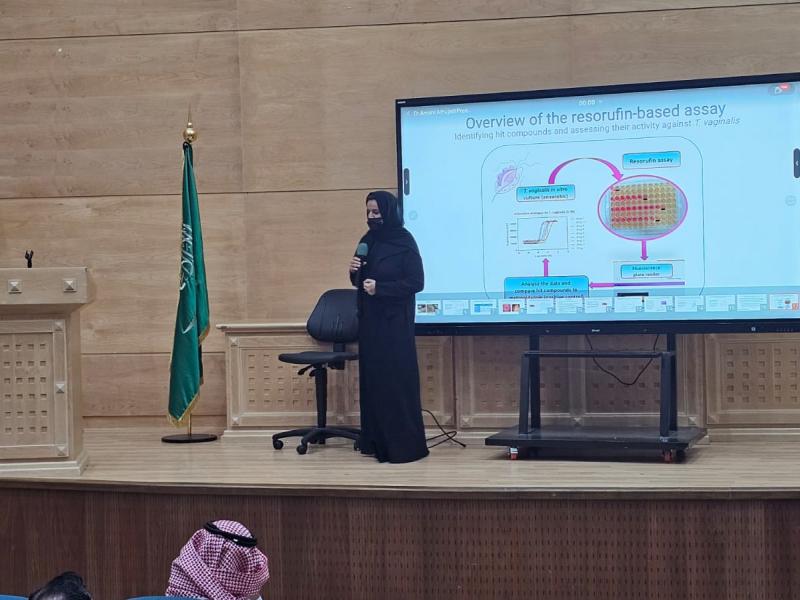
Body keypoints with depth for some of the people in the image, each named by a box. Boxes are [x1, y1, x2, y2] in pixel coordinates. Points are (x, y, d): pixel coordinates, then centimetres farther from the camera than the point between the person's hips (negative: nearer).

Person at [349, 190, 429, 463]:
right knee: (372, 378, 7)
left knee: (396, 379, -7)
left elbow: (416, 283, -13)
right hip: (369, 319, 7)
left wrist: (380, 288, -20)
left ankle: (405, 445, -3)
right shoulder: (367, 241, 11)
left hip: (394, 321, -7)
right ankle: (377, 440, 12)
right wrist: (354, 271, -4)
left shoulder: (404, 243, -10)